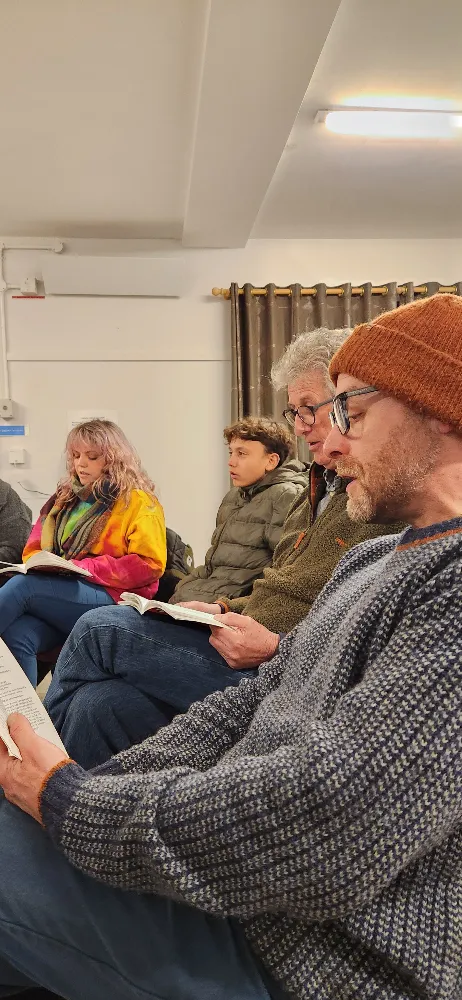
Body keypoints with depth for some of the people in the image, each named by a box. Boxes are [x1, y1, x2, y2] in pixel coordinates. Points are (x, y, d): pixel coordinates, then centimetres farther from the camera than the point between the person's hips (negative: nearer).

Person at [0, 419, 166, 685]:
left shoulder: (138, 501, 4)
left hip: (111, 598, -5)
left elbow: (148, 565, -7)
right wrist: (41, 564, 0)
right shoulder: (66, 498, 22)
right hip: (56, 595, 5)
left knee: (23, 585, -30)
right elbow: (33, 549, 25)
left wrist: (84, 567, -13)